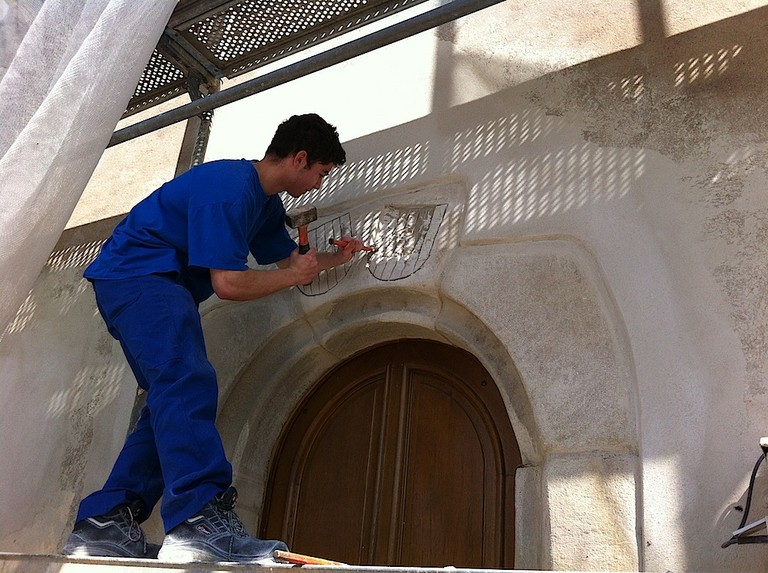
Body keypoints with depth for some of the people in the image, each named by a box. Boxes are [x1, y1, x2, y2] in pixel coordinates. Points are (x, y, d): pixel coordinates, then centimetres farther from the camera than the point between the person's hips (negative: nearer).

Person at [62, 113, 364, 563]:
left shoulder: (266, 203, 14)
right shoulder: (231, 188, -20)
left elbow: (288, 257, 28)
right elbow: (229, 283, -24)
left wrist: (338, 258, 20)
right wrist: (293, 276, -10)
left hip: (161, 287, 11)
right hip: (137, 273, -11)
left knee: (174, 402, 2)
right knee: (188, 382, -29)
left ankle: (105, 524, 1)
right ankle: (201, 520, -40)